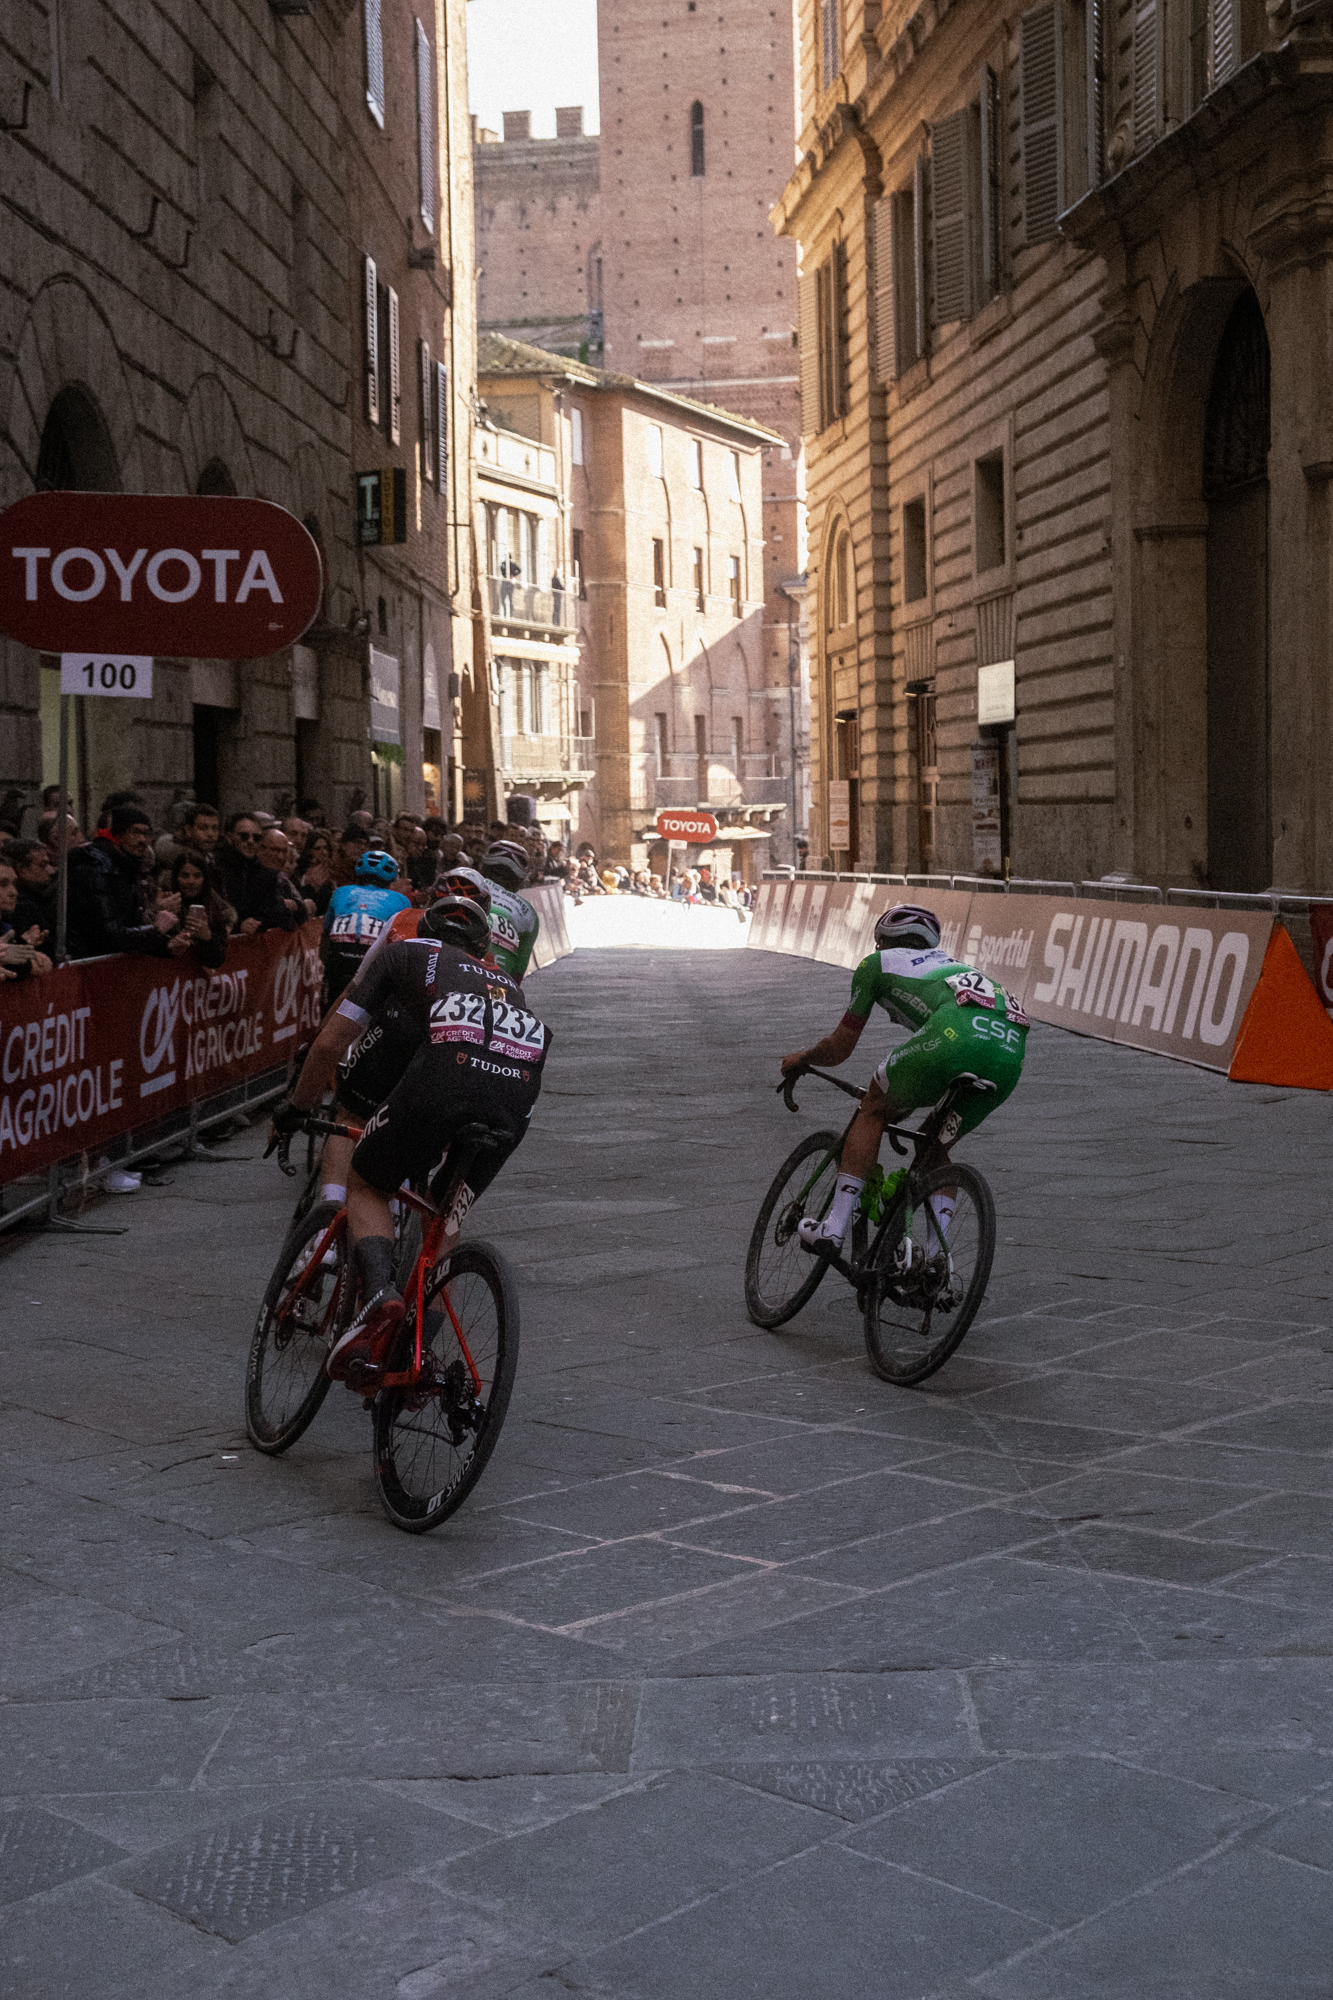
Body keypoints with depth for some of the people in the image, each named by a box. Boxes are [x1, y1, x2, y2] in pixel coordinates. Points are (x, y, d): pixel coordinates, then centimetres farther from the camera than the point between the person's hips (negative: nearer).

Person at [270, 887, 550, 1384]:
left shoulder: (404, 951, 30)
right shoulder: (504, 980, 41)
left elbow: (331, 1043, 26)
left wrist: (294, 1109, 41)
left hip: (446, 1072, -4)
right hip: (517, 1099, 4)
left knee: (366, 1186, 18)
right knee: (444, 1216, 24)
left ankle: (379, 1292, -9)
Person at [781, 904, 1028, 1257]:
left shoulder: (877, 963, 26)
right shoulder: (950, 964, 43)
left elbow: (839, 1047, 28)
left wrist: (801, 1059, 49)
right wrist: (905, 1100, 63)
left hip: (958, 1035, -6)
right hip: (1010, 1056, 6)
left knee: (873, 1109, 17)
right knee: (935, 1149, 24)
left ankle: (833, 1228, 10)